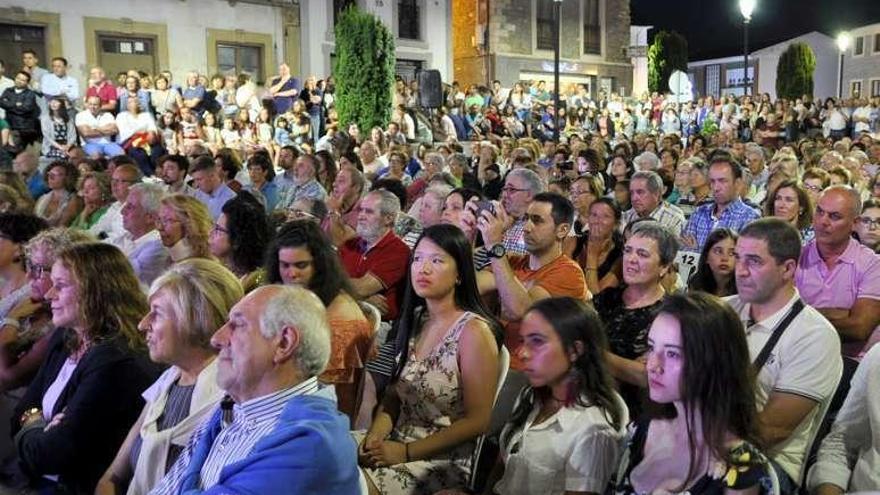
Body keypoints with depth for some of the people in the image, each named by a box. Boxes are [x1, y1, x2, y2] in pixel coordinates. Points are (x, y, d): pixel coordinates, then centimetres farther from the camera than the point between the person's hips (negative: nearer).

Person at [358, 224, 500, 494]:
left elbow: (477, 420, -15)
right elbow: (395, 393, 12)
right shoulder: (415, 319, 7)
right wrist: (376, 434, -8)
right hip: (397, 444, 6)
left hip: (445, 460, -6)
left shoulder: (473, 330, -15)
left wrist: (406, 452, -16)